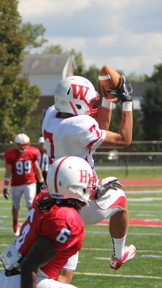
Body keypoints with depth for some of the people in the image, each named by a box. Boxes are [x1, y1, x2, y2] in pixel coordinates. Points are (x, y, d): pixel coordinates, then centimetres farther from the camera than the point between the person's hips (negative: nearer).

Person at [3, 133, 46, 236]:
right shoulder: (11, 154, -8)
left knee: (31, 205, -13)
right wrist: (5, 187, -9)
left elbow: (37, 168, 11)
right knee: (16, 206, 12)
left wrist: (42, 182, 18)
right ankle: (15, 226, 34)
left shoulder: (32, 153, -3)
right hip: (16, 184, 0)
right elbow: (8, 172, -6)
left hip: (30, 183, 0)